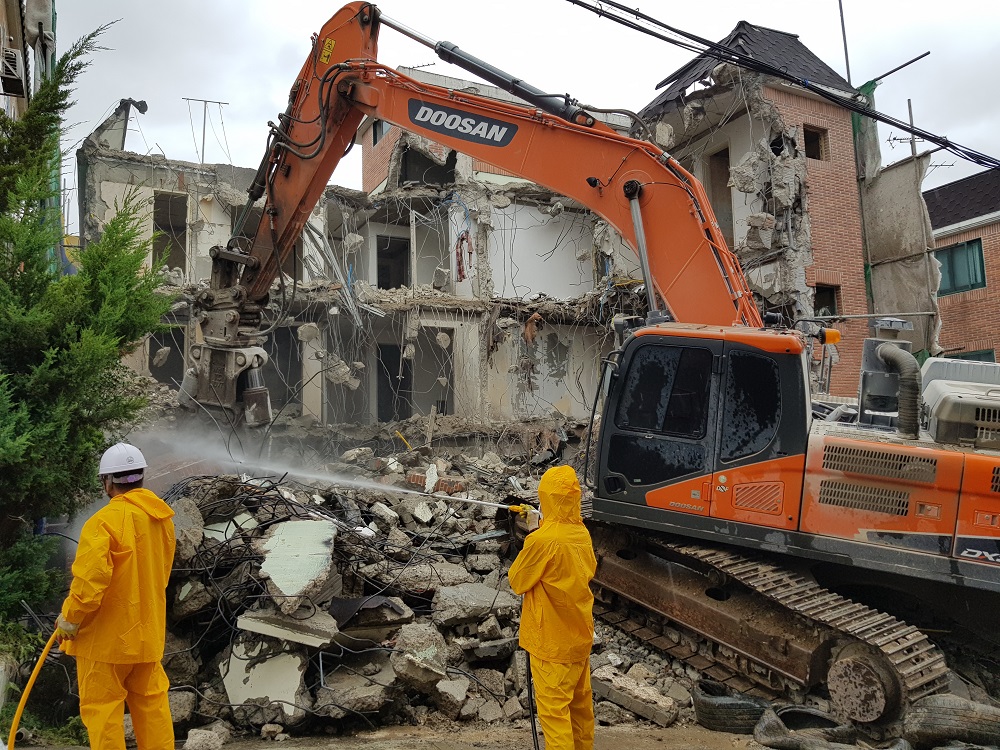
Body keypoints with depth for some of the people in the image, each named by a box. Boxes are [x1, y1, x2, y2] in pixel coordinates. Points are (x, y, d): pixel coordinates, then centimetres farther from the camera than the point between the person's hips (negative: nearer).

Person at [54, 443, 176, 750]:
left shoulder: (105, 520, -21)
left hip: (107, 634, -7)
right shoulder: (161, 517, 2)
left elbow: (89, 581, -25)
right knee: (151, 701, 16)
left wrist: (69, 619, -9)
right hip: (148, 630, 7)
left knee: (102, 707, 8)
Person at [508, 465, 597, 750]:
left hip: (552, 641, -7)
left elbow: (516, 581, -11)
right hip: (580, 634, 8)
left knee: (553, 708, 2)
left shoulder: (542, 539, -24)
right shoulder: (582, 533, -2)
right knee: (580, 701, 19)